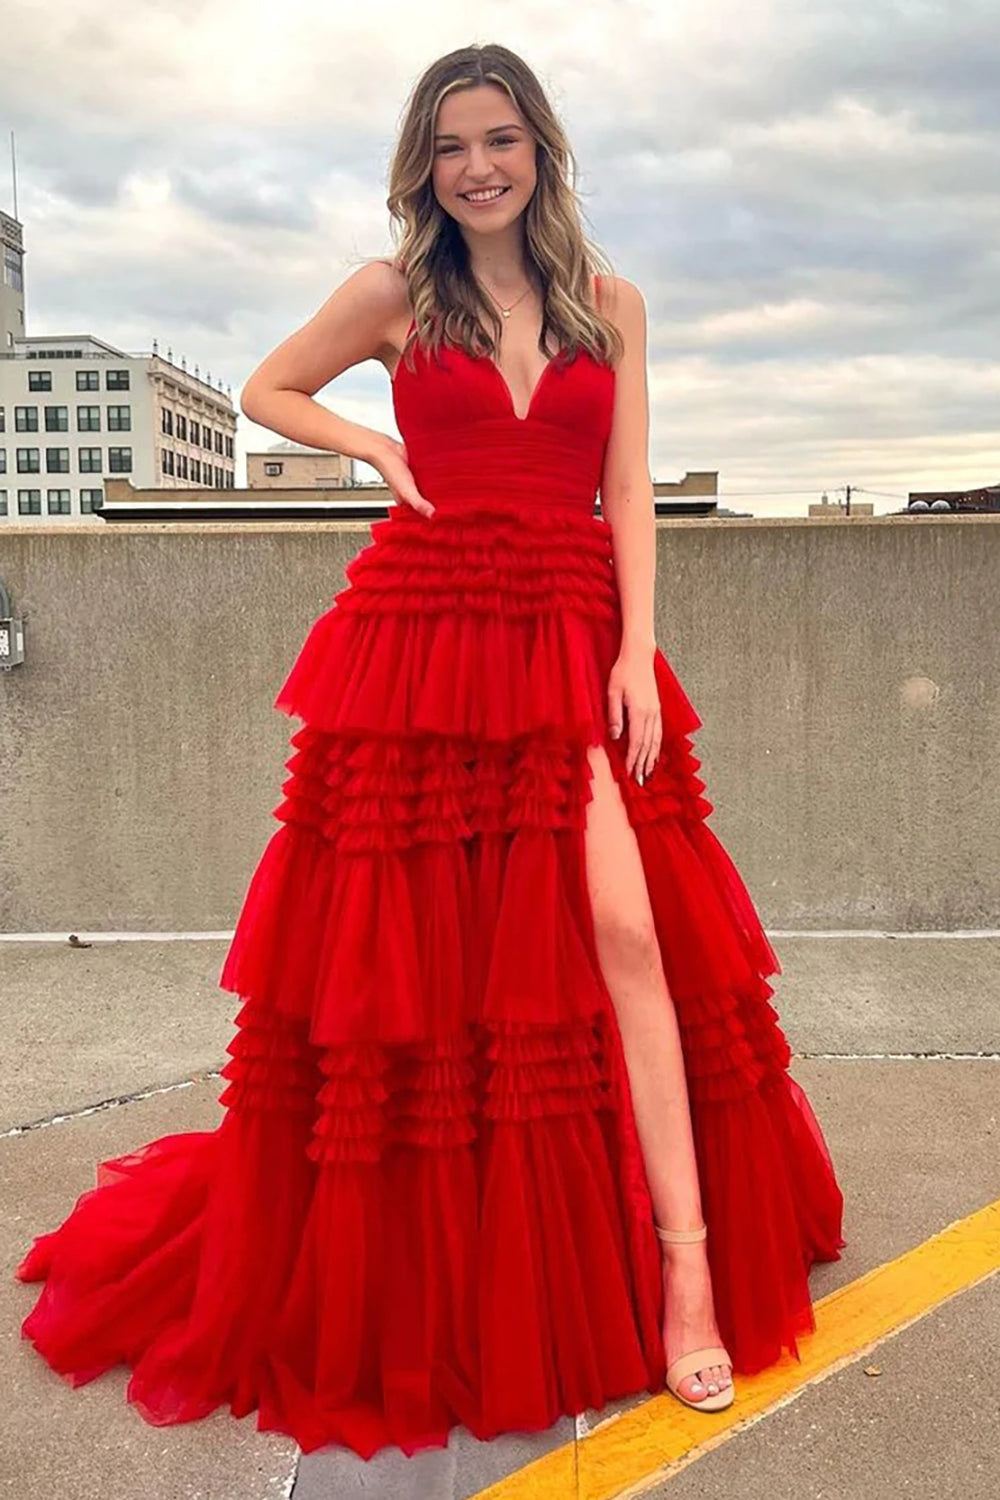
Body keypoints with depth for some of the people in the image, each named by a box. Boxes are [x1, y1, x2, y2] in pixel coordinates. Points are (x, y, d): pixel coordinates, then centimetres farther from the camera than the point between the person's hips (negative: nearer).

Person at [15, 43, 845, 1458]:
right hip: (421, 637, -1)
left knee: (626, 927, -10)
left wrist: (638, 653, -4)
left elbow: (629, 494, 7)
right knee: (416, 948, 3)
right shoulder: (394, 295, 9)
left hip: (573, 641, 2)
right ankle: (401, 1279, 22)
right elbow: (267, 391, 20)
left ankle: (686, 1260, -1)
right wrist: (374, 445, 3)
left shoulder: (611, 304, 12)